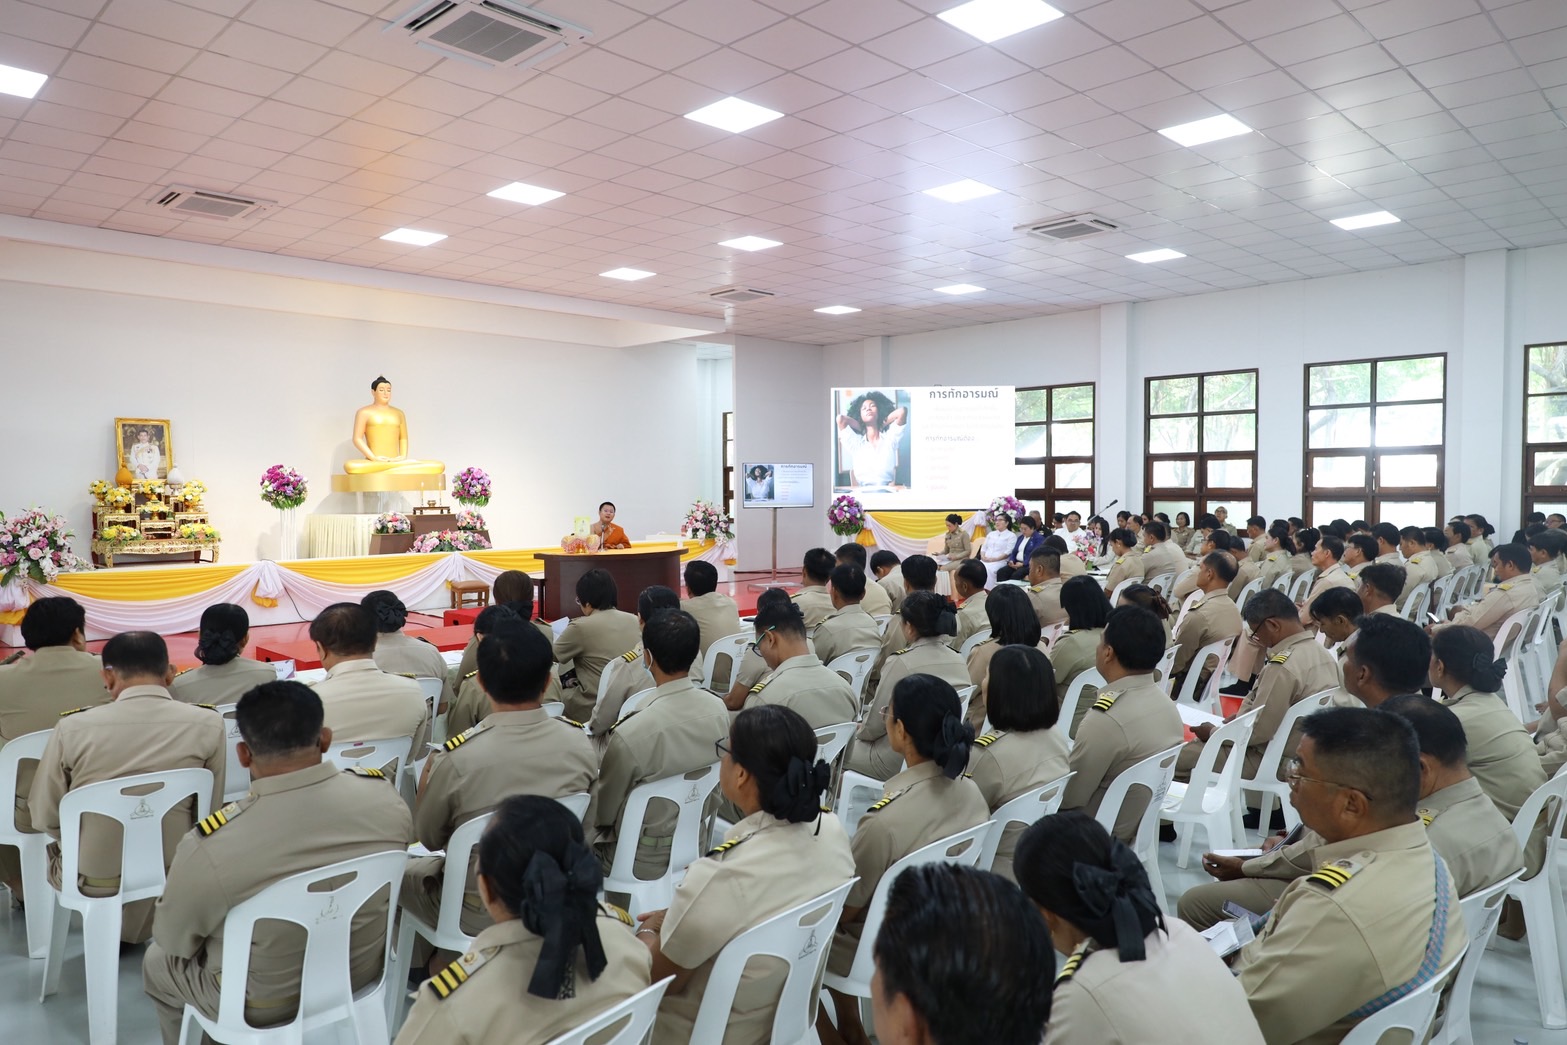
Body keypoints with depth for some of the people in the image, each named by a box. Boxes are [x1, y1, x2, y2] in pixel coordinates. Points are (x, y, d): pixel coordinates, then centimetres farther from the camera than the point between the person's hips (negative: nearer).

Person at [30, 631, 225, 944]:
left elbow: (44, 816, -6)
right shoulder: (209, 725, -15)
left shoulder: (73, 728, -15)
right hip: (174, 873, 0)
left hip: (93, 880, 0)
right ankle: (130, 929, 39)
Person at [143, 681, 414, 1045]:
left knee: (156, 962, 27)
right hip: (365, 976, 4)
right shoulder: (385, 797, -21)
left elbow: (172, 940, -10)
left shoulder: (209, 846, -32)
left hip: (263, 1005, -4)